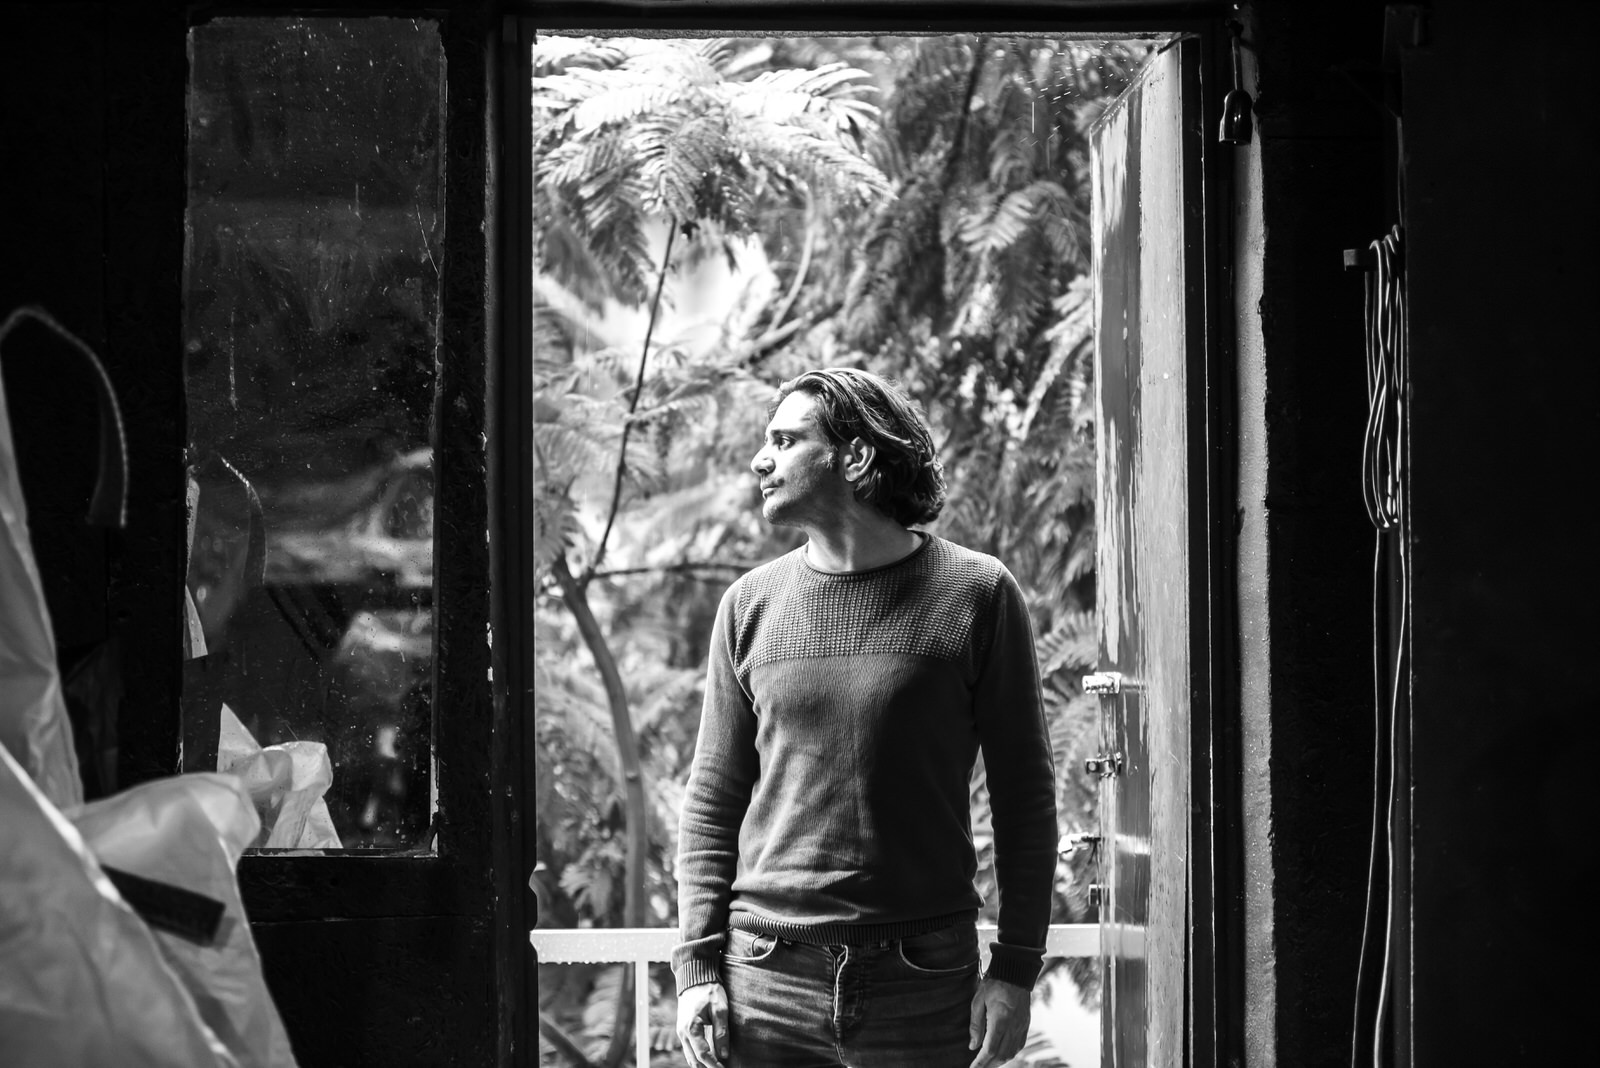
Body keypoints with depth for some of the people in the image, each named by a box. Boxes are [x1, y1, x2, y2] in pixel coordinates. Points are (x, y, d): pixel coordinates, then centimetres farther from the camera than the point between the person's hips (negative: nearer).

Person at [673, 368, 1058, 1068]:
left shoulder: (976, 595, -1)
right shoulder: (751, 604, 7)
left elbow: (1024, 796, 1)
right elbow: (711, 801, 10)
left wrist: (1014, 970, -4)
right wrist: (696, 966, 1)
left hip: (923, 980, -2)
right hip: (768, 980, 2)